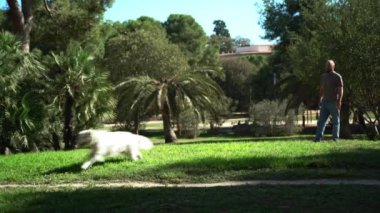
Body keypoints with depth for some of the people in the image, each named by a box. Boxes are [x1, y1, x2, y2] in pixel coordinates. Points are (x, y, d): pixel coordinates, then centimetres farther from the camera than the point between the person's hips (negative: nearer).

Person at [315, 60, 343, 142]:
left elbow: (340, 90, -8)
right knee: (321, 121, 0)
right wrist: (320, 100, 14)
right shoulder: (323, 76, 13)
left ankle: (335, 138, 3)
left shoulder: (337, 77, -3)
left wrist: (339, 101, -18)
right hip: (324, 102, 5)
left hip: (334, 102, -5)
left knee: (336, 121, 1)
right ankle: (318, 138, -1)